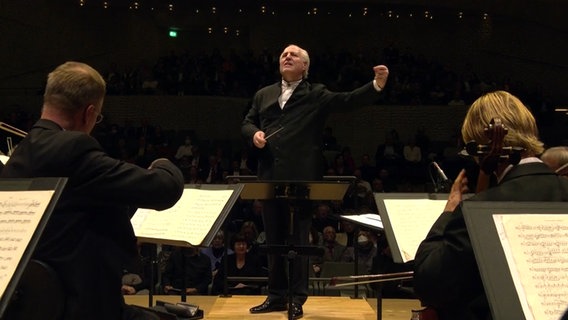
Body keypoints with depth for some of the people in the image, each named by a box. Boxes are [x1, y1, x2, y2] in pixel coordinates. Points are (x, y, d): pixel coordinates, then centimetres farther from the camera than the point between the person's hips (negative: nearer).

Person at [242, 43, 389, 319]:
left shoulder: (317, 94, 5)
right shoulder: (263, 95, 18)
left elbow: (348, 100, -5)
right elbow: (247, 122, 20)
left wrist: (376, 86, -21)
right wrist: (254, 133, -4)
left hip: (300, 179, -5)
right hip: (270, 178, 5)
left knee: (298, 239, 1)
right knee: (273, 240, 11)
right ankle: (276, 296, 22)